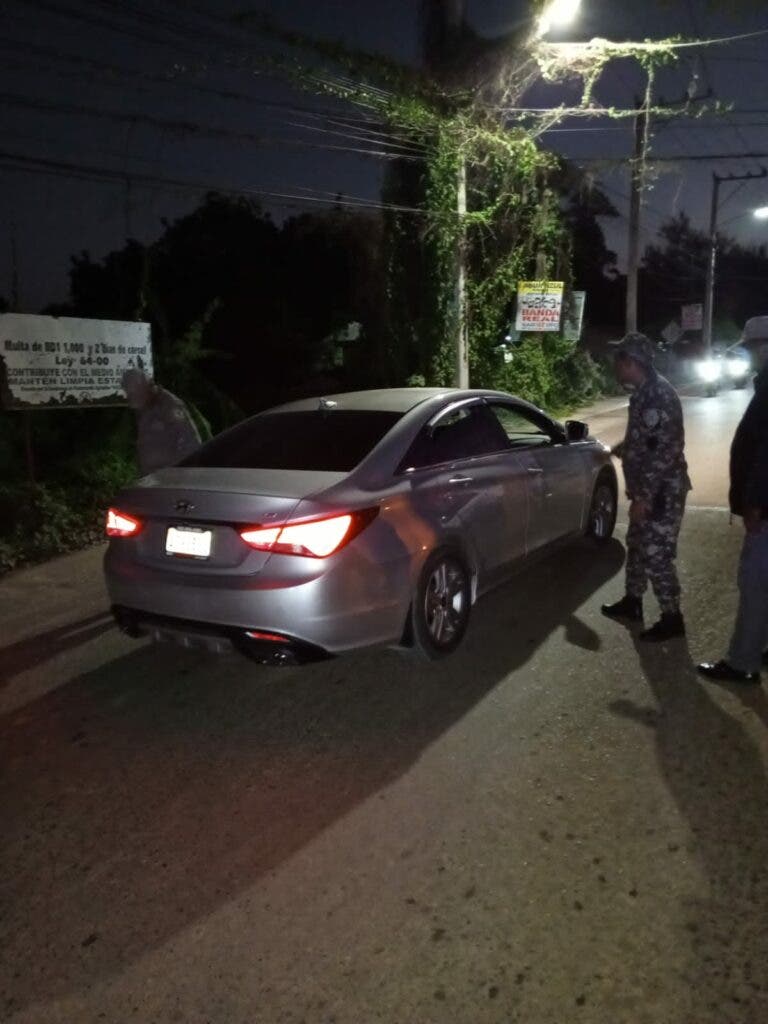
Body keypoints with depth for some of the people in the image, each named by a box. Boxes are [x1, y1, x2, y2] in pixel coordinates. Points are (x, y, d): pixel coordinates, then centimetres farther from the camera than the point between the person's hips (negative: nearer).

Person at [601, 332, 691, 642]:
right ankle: (632, 602, 35)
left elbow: (663, 450, -26)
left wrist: (643, 496, -25)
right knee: (637, 545, 20)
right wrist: (624, 447, 38)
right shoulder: (646, 391, 9)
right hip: (650, 489, 10)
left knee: (656, 555, -3)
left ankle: (672, 618, 11)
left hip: (662, 491, -10)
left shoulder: (658, 395, -22)